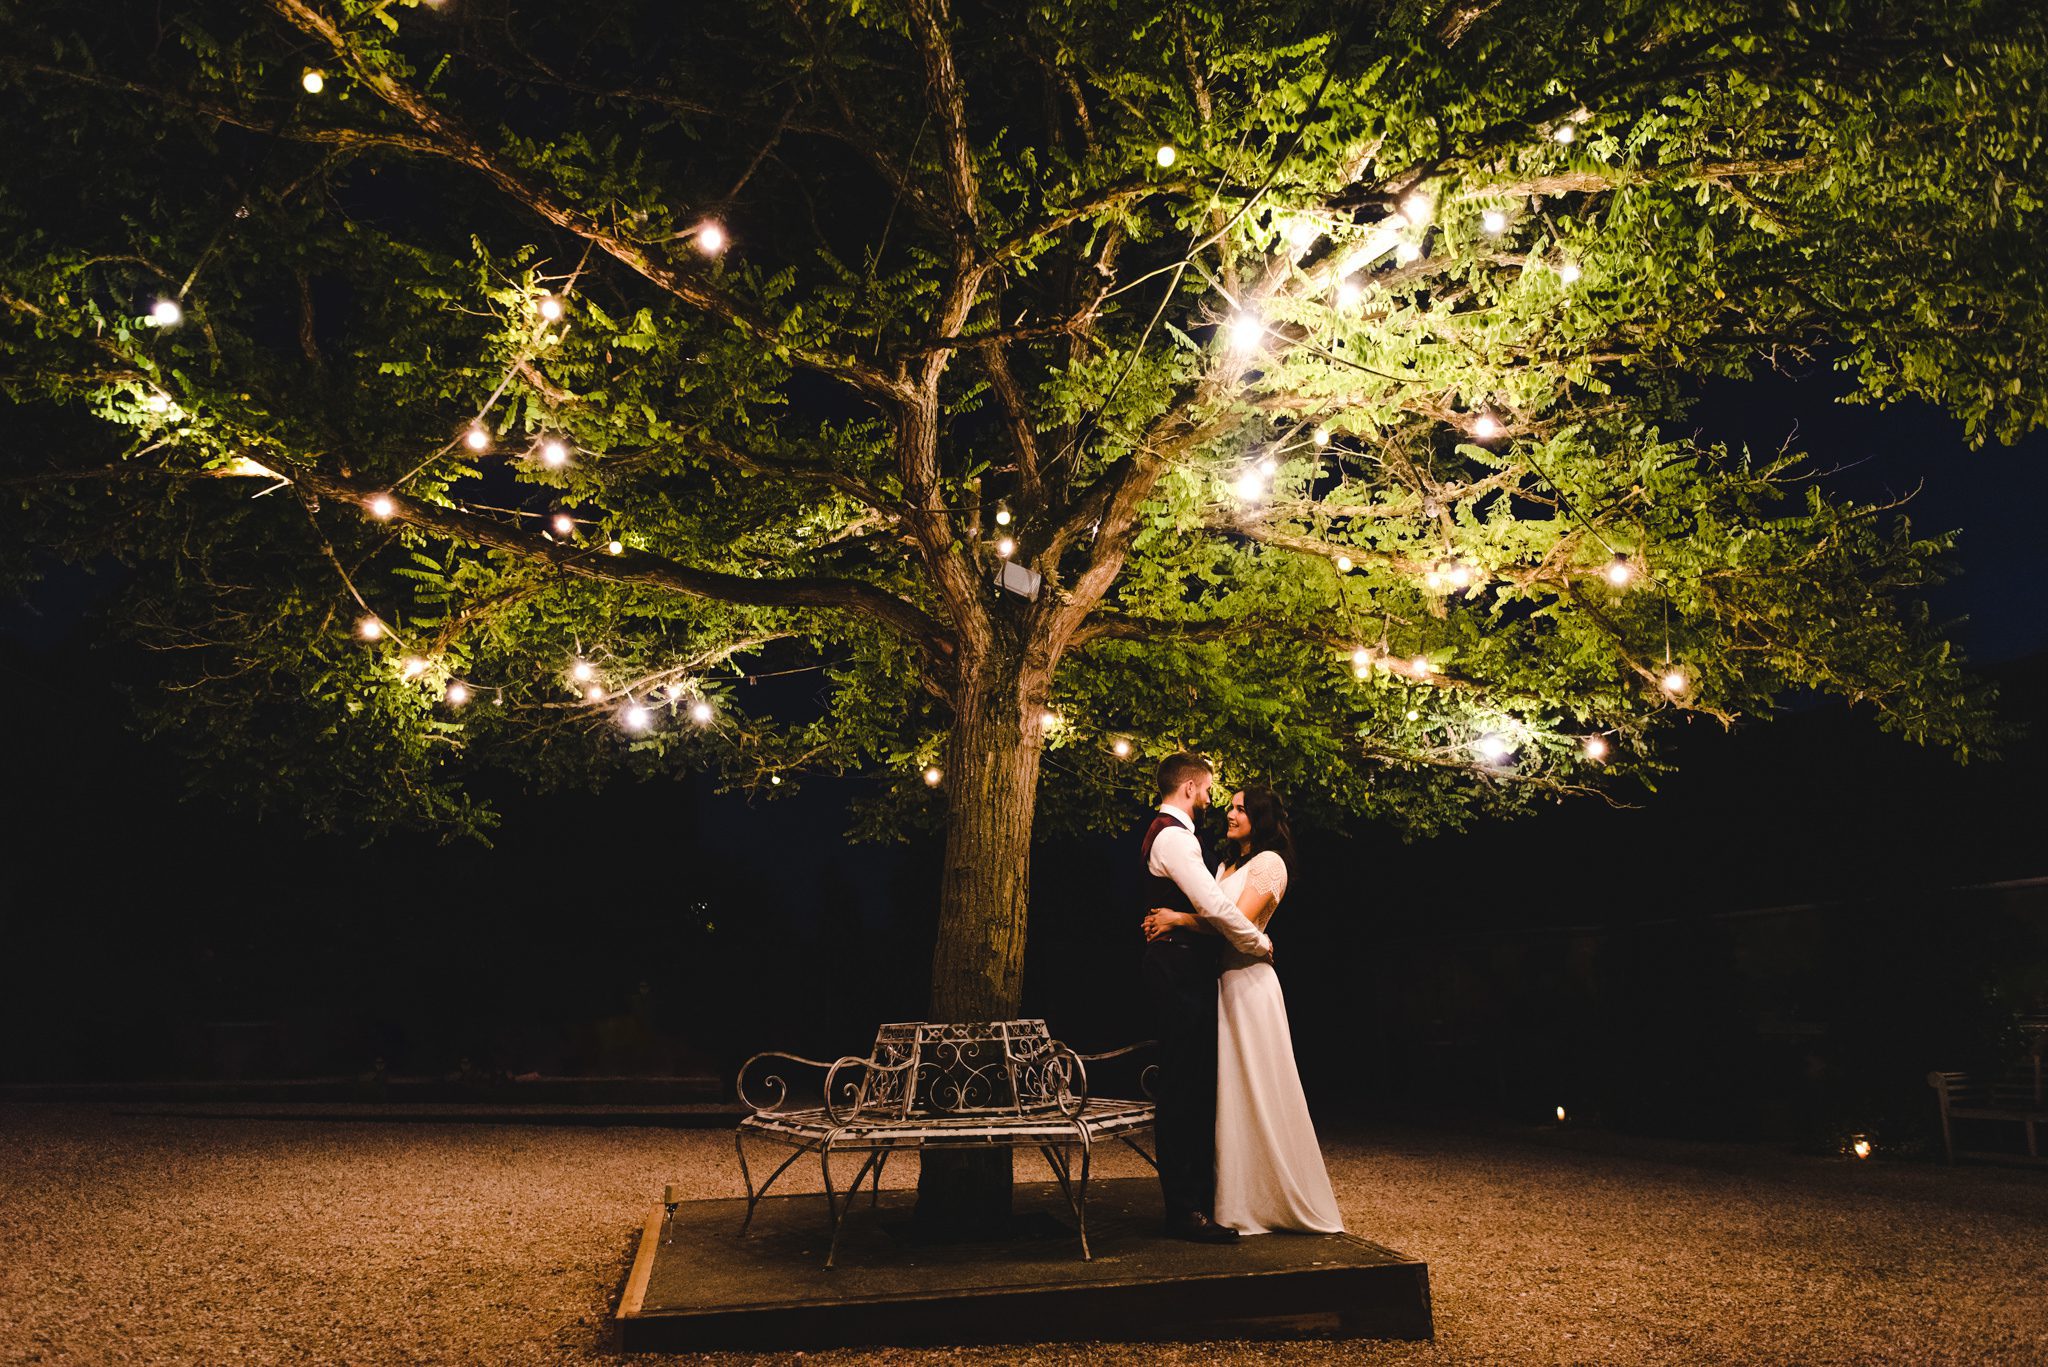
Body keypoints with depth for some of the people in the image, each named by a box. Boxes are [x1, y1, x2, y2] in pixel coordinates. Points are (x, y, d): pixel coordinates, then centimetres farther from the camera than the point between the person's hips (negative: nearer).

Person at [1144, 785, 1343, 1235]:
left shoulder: (1268, 862, -5)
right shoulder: (1225, 864, 20)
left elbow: (1239, 920, -17)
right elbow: (1210, 919, 12)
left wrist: (1178, 919, -15)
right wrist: (1166, 922, -5)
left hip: (1248, 980, -8)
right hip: (1220, 980, 8)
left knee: (1257, 1090, -2)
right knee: (1227, 1090, 8)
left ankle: (1280, 1201, 10)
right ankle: (1238, 1200, 16)